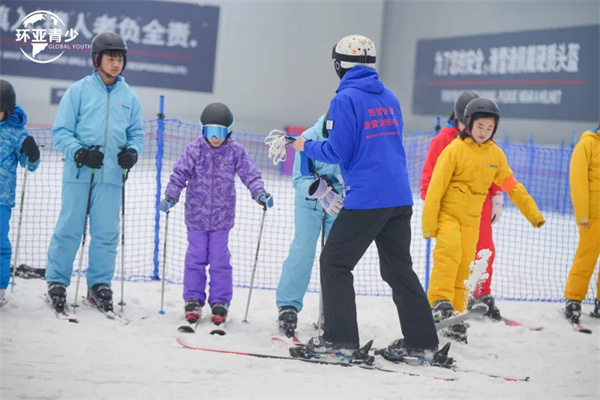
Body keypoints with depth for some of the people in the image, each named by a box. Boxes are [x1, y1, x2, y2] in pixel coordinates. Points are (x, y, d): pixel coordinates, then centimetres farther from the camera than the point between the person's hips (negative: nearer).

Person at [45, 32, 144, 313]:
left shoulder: (129, 97, 11)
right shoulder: (78, 91, 0)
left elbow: (136, 132, 19)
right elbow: (61, 131, -1)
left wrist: (132, 151, -2)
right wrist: (79, 153, -16)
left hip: (111, 175, 3)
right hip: (79, 173, -3)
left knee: (106, 232, 4)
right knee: (69, 228, -1)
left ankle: (99, 285, 14)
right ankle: (57, 281, 10)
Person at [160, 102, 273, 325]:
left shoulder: (235, 151, -4)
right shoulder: (195, 150, -6)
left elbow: (250, 174, -4)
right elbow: (180, 174, -6)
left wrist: (260, 193, -18)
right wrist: (171, 196, -17)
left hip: (222, 216, 0)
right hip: (196, 215, 0)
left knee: (220, 260, 3)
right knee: (196, 258, 5)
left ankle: (220, 302, 12)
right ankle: (193, 300, 15)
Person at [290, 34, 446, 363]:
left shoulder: (346, 99, -8)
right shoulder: (389, 97, 14)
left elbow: (338, 152, -11)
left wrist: (307, 147, 7)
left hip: (366, 199, -7)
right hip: (400, 197, 7)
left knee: (334, 263, 4)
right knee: (398, 267, 15)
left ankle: (341, 338, 0)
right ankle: (421, 340, 13)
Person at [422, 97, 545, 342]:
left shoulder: (495, 154, 6)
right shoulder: (455, 149, -9)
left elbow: (512, 186, 16)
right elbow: (436, 187, -10)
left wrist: (533, 214, 15)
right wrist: (429, 223, -13)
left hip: (471, 219, 5)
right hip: (447, 213, -5)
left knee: (463, 269, 4)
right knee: (449, 252, -29)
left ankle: (454, 317, 12)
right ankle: (440, 302, -31)